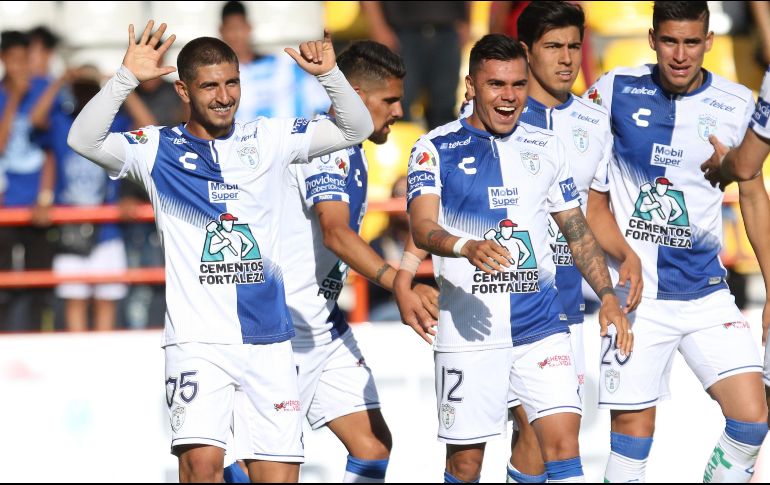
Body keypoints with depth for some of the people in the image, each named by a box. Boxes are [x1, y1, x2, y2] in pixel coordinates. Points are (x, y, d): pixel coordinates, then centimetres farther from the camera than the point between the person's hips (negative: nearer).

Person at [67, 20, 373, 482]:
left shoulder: (269, 141, 9)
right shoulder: (158, 149, 2)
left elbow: (356, 129, 8)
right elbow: (83, 141, -12)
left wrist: (329, 74, -9)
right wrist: (127, 78, -23)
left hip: (270, 340, 3)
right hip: (198, 338, -3)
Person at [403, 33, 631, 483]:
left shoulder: (546, 147, 11)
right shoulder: (436, 149, -2)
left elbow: (578, 231, 17)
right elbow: (422, 226, -16)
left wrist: (609, 296, 4)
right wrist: (466, 248, -37)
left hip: (542, 322, 3)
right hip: (469, 326, -3)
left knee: (564, 441, -9)